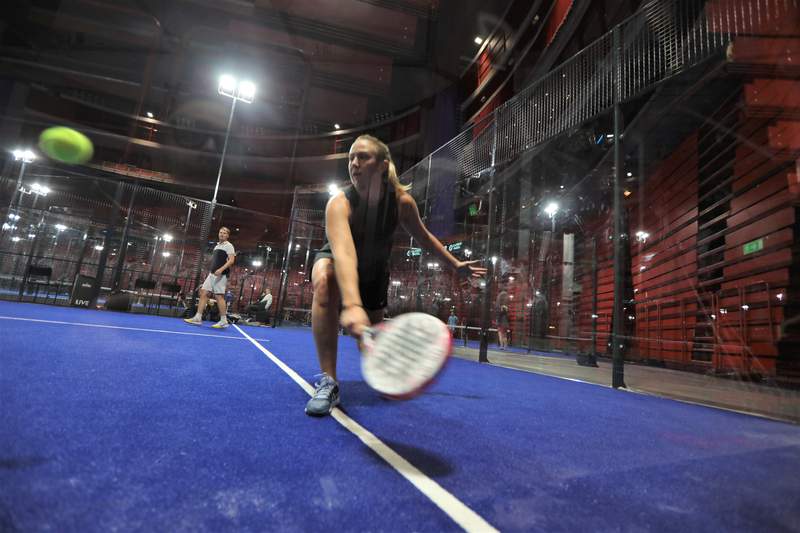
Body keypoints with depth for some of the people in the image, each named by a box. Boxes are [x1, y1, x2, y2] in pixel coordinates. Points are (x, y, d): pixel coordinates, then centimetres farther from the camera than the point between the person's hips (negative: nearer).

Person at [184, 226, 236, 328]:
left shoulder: (228, 246, -4)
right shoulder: (217, 246, 21)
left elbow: (231, 260, -16)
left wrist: (221, 269, -26)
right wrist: (212, 271, 22)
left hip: (221, 274, -8)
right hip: (212, 274, 8)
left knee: (219, 296, -10)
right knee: (203, 293, 2)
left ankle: (224, 321, -4)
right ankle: (198, 318, 5)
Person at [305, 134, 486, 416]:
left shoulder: (401, 201, -23)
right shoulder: (339, 203, -35)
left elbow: (423, 237, -4)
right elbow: (343, 253, -53)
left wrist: (456, 265, 2)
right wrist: (352, 305, -69)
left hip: (375, 271, 3)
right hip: (334, 261, -3)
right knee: (324, 281, -40)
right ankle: (329, 383, -30)